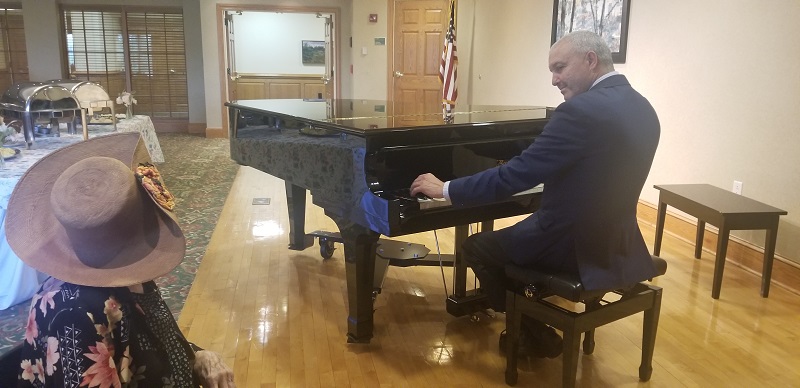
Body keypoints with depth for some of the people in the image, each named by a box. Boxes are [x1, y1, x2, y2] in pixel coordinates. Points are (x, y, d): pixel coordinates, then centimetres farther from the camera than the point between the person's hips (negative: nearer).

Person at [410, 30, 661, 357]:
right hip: (616, 240, 9)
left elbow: (513, 177, -23)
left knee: (476, 247, 11)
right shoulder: (642, 108, 5)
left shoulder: (582, 110, -23)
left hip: (576, 244, -9)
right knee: (511, 233, 29)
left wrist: (445, 189, -12)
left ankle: (536, 334, 21)